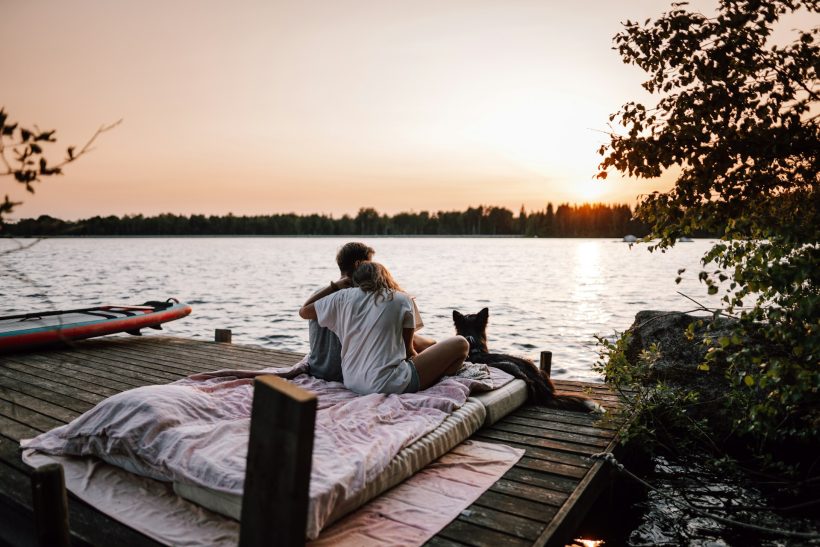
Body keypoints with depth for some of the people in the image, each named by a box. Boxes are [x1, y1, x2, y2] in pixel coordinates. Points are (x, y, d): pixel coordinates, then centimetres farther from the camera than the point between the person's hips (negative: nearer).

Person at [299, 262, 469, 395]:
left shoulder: (344, 297, 5)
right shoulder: (402, 300, -1)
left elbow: (303, 311, 19)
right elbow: (408, 350, 7)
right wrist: (421, 359, 29)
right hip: (386, 384, -6)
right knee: (460, 344, 6)